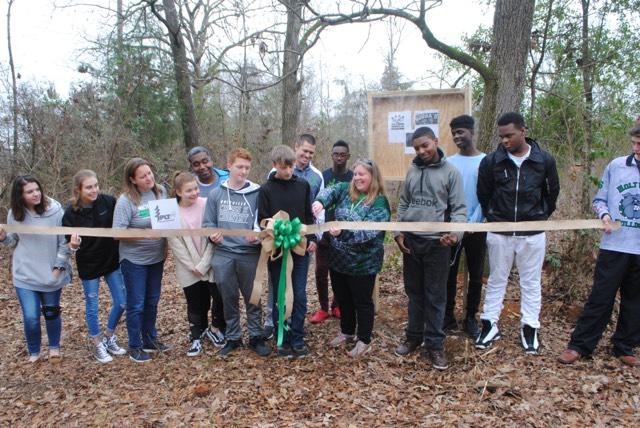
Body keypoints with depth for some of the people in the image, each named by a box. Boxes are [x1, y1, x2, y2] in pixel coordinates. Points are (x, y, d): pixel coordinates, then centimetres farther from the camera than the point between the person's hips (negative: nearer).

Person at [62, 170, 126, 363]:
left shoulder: (108, 201, -13)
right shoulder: (71, 212, -15)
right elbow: (69, 243, -10)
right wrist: (74, 244, -31)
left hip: (112, 260, 2)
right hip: (88, 265, -2)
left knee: (121, 302, 9)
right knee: (92, 307, 11)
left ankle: (109, 338, 34)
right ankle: (98, 346, 31)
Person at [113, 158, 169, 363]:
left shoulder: (161, 191, -3)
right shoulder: (126, 200, -18)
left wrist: (165, 245, 5)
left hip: (156, 257, 5)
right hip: (134, 260, -5)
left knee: (152, 301, 18)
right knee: (136, 304, 6)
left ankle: (150, 339, 35)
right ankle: (135, 346, 22)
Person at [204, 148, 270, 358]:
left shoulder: (256, 193, -2)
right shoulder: (216, 194, 5)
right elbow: (209, 223, 8)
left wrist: (257, 237, -21)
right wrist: (212, 235, -12)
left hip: (249, 254, -2)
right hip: (223, 254, 2)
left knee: (252, 298, 9)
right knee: (229, 299, 13)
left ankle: (256, 337, 23)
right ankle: (233, 338, 28)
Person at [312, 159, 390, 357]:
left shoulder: (380, 203, -15)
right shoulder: (345, 190, 2)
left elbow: (368, 232, -25)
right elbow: (329, 191, -16)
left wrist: (343, 233, -39)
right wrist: (320, 201, -39)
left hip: (363, 263, -6)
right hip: (338, 258, 6)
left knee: (362, 302, 10)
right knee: (343, 299, 20)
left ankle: (364, 341, 27)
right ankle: (347, 332, 40)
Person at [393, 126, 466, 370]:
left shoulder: (450, 172, -5)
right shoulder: (412, 171, 9)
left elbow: (459, 209, -8)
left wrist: (456, 233, -25)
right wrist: (399, 232, 5)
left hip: (437, 243, -4)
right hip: (411, 241, 4)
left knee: (435, 296, 3)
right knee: (414, 292, 14)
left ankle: (434, 344, 14)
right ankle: (414, 336, 28)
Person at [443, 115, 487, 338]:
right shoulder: (449, 162, 3)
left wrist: (473, 222, -14)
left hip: (476, 228, -1)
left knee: (475, 276, 9)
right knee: (449, 274, 7)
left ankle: (470, 318, 22)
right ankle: (448, 317, 20)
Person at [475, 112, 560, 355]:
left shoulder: (544, 160, -5)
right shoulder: (491, 161, -7)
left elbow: (552, 193, 9)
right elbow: (483, 195, 6)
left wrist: (541, 216, 9)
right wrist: (492, 217, 7)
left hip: (532, 233, 0)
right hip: (499, 232, 0)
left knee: (531, 283, 10)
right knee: (496, 280, 10)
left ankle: (530, 328, 21)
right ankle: (490, 325, 21)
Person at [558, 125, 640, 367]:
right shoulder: (616, 165, 1)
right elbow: (599, 199, 8)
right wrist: (604, 214, -11)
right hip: (614, 245, -1)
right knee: (600, 298, 2)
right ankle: (579, 345, 11)